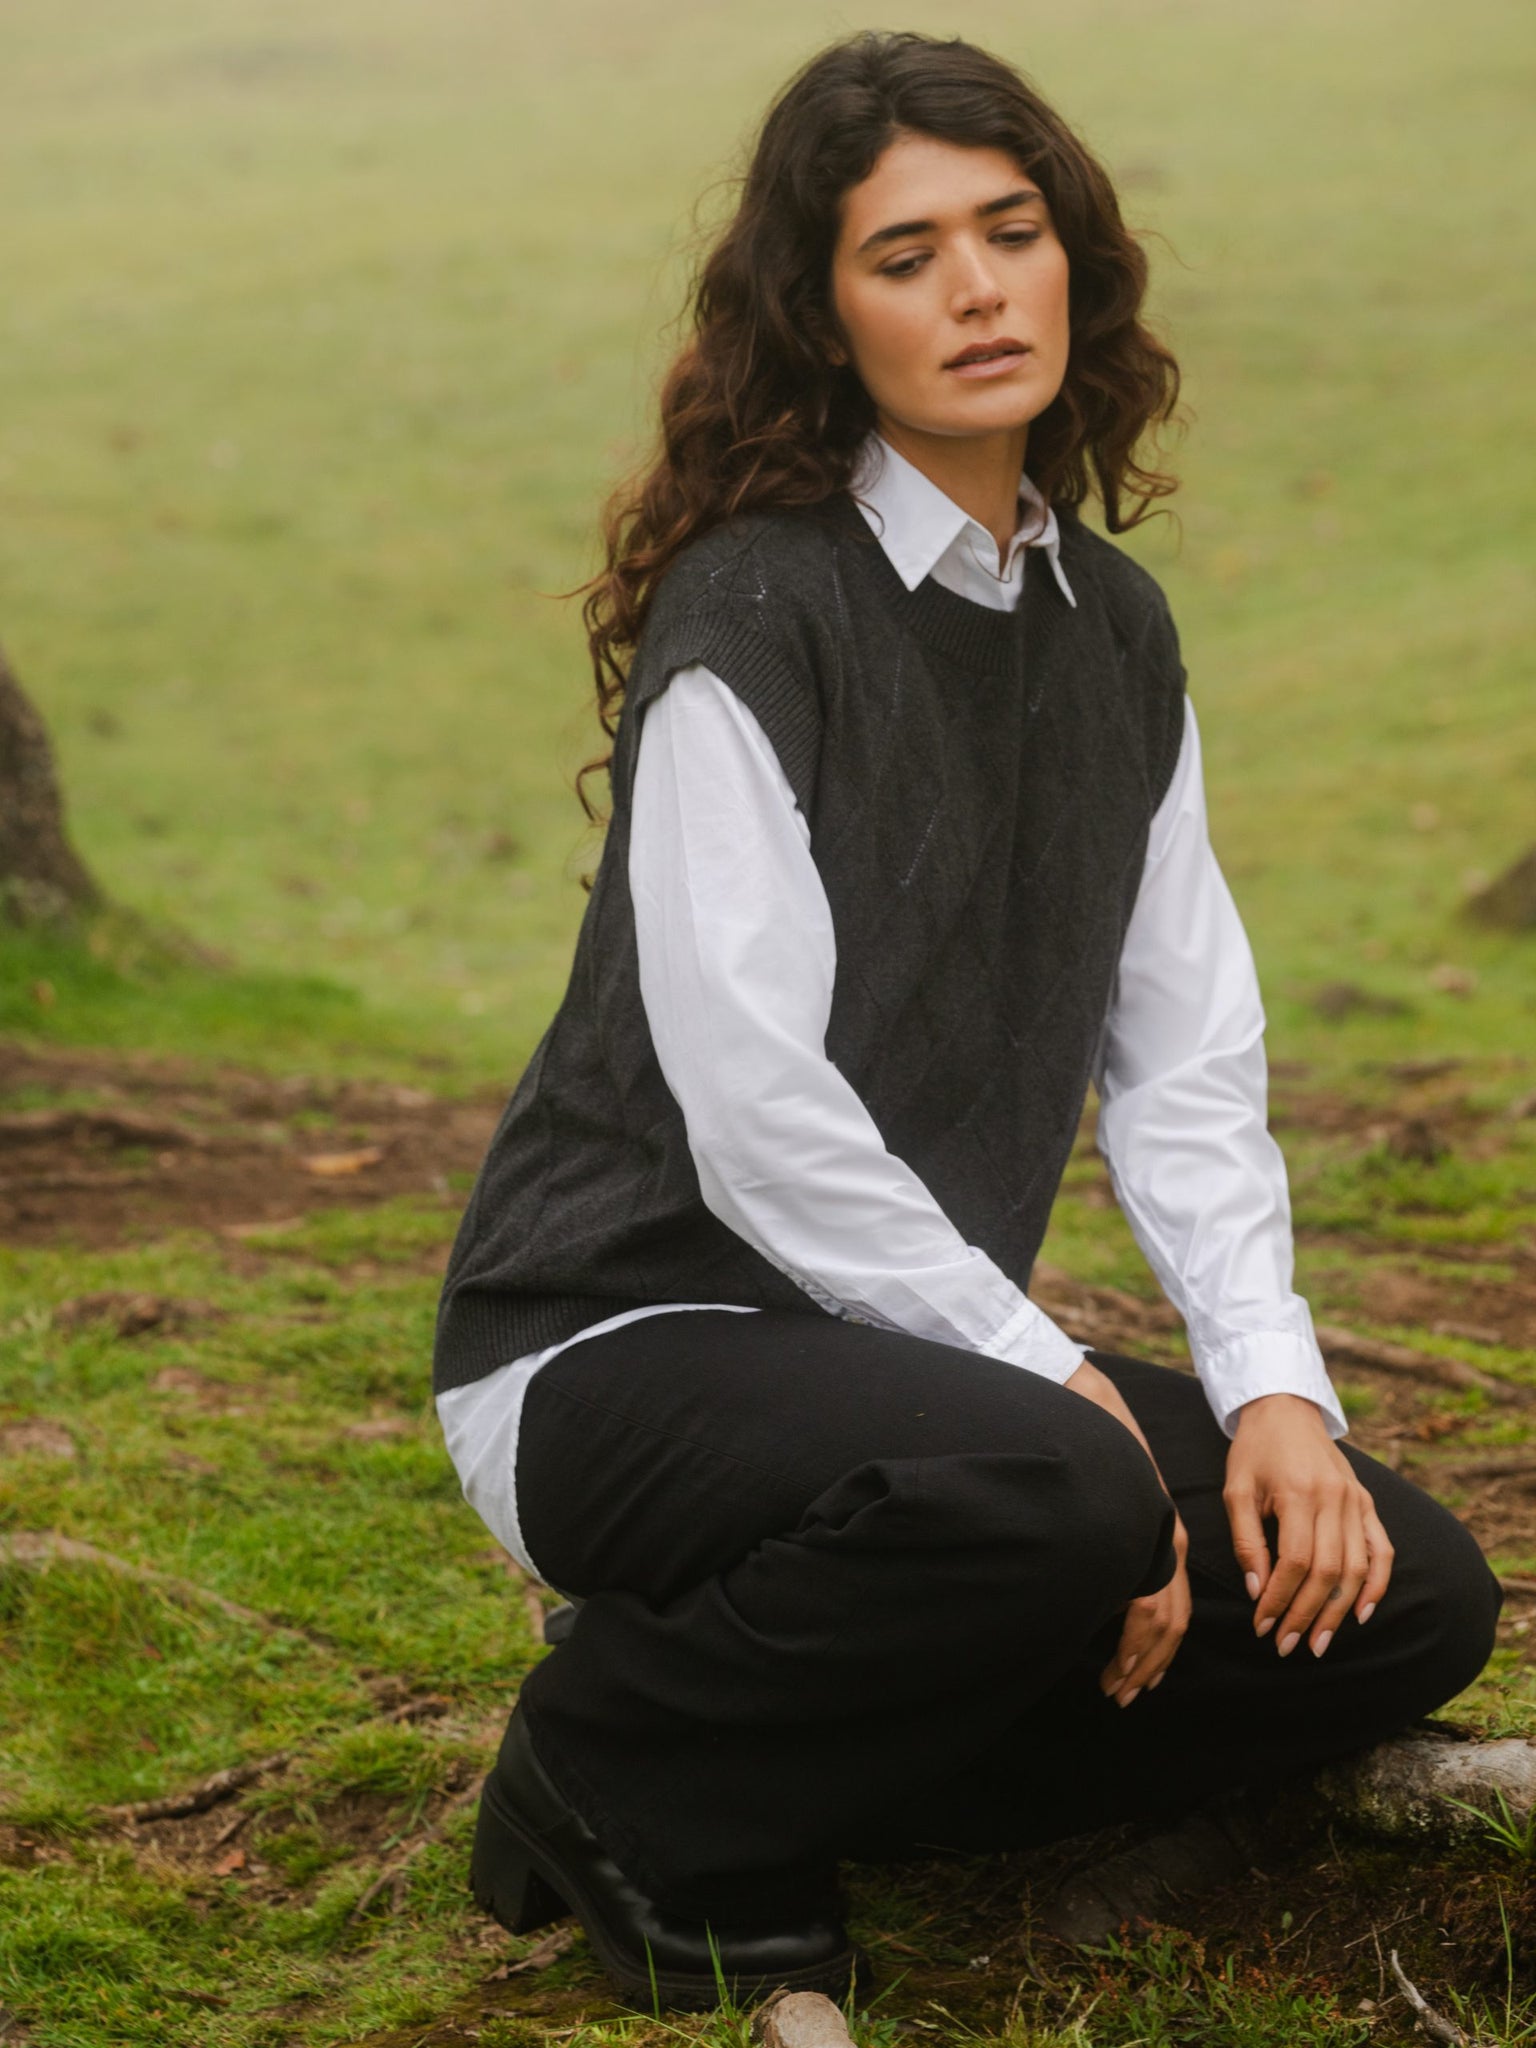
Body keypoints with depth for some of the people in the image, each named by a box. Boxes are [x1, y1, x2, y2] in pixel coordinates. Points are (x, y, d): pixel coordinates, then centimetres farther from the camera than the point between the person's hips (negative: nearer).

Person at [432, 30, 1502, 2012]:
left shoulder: (1114, 632, 9)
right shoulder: (754, 613, -15)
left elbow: (1188, 1064, 8)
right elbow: (754, 1112, -22)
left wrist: (1273, 1385, -7)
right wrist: (1063, 1392, -21)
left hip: (933, 1339, 8)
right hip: (622, 1348, -8)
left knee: (1406, 1603, -6)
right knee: (1053, 1504, -36)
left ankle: (823, 1763, 4)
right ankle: (623, 1771, -9)